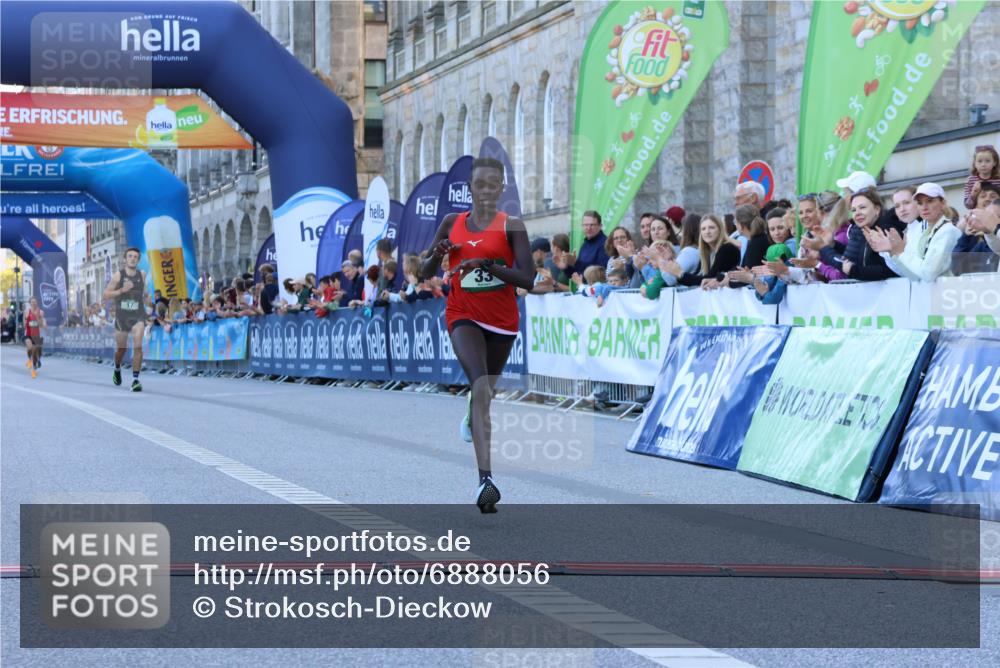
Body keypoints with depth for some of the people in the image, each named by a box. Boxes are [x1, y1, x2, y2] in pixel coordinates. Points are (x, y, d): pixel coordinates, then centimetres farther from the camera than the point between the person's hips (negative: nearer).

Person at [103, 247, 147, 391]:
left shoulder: (142, 275, 2)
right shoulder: (119, 274, -5)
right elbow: (106, 294, -7)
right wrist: (122, 290, -18)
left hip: (138, 316, 0)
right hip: (122, 315, 0)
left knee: (137, 346, -17)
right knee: (121, 348, 12)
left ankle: (135, 379, -14)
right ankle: (117, 369, 44)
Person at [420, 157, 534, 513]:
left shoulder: (511, 226, -4)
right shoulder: (452, 223, 4)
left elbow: (528, 279, -13)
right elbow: (426, 272, 12)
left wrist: (486, 264, -24)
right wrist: (437, 255, -10)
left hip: (502, 321, 1)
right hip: (464, 317, -1)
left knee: (487, 389, 21)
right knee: (480, 385, -24)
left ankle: (472, 419, 63)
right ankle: (486, 479, -34)